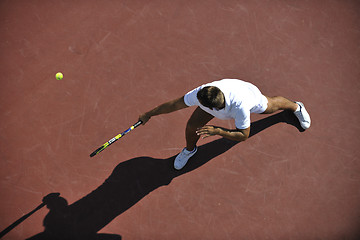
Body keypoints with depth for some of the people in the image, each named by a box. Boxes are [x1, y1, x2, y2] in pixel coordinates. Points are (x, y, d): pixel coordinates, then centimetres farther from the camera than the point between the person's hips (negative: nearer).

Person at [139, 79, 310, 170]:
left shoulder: (241, 107, -49)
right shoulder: (201, 93, -40)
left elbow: (244, 135, -34)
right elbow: (174, 104, -26)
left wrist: (217, 131, -46)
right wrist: (149, 114, -20)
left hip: (249, 92, -2)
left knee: (272, 105, 27)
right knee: (192, 125, -6)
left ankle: (296, 107, 66)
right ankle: (190, 149, 32)